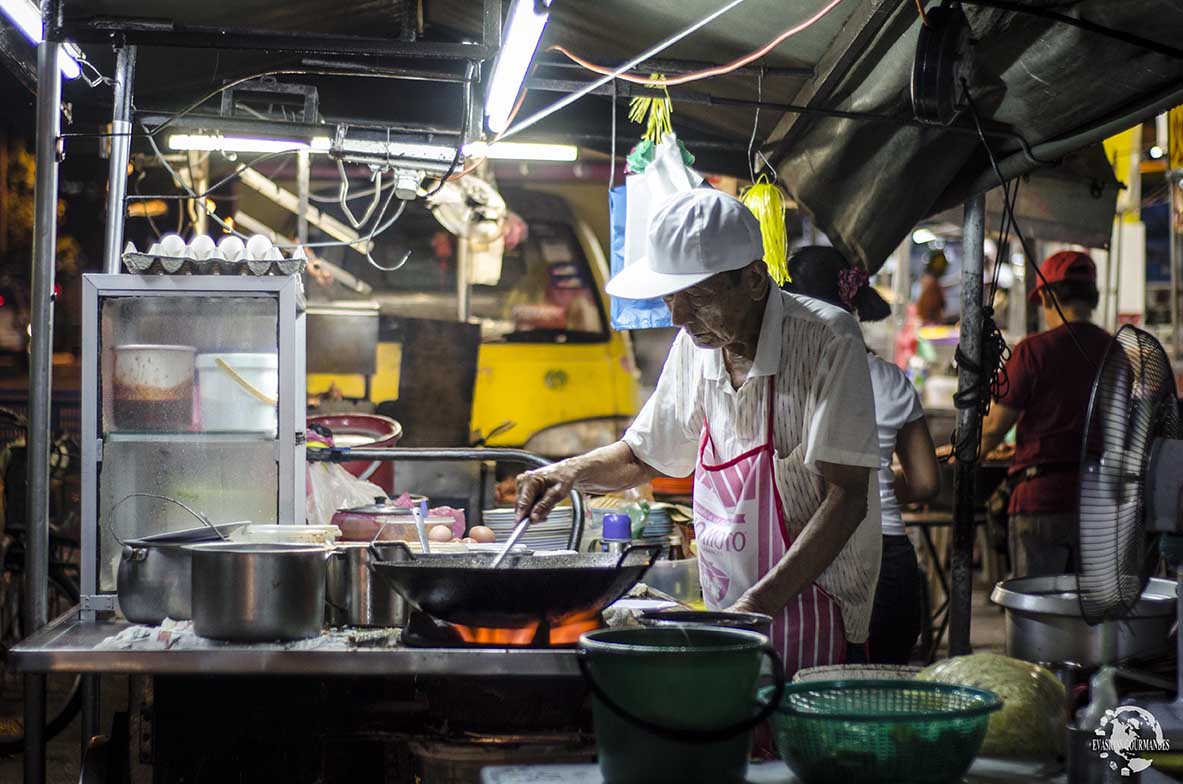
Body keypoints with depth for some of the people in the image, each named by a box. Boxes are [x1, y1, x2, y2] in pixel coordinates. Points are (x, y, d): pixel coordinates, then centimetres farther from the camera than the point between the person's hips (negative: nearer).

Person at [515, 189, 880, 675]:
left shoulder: (824, 344, -15)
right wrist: (570, 473, 1)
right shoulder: (696, 344, 6)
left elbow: (846, 498, -19)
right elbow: (642, 456, 21)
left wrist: (760, 604, -26)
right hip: (727, 618, 6)